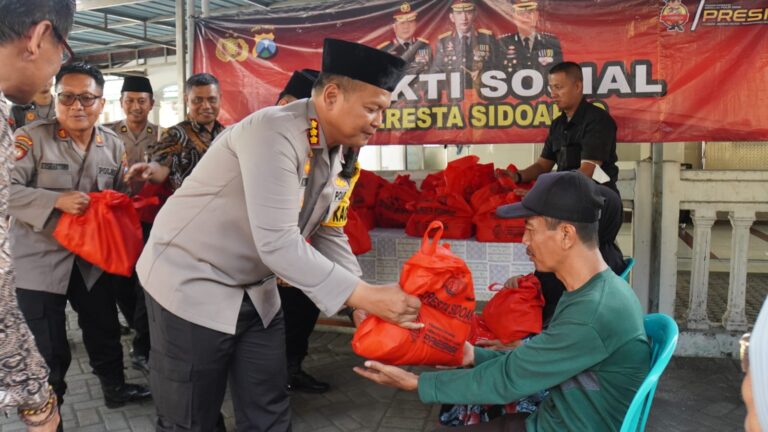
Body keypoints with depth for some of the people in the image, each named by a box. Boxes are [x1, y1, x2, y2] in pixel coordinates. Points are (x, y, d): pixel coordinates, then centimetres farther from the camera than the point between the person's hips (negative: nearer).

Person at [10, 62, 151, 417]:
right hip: (39, 260, -4)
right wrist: (57, 201, -30)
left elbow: (119, 193, 13)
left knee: (105, 329, 18)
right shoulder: (31, 137, -13)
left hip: (91, 257, 5)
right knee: (48, 348, 6)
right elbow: (9, 190, -18)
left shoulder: (113, 145, 3)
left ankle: (115, 388, 40)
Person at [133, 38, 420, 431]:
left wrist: (368, 301, -5)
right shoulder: (273, 131, -26)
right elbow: (277, 243, -33)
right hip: (190, 285, -7)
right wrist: (365, 296, -29)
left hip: (256, 292, 8)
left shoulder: (339, 156, 0)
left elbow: (329, 238, 7)